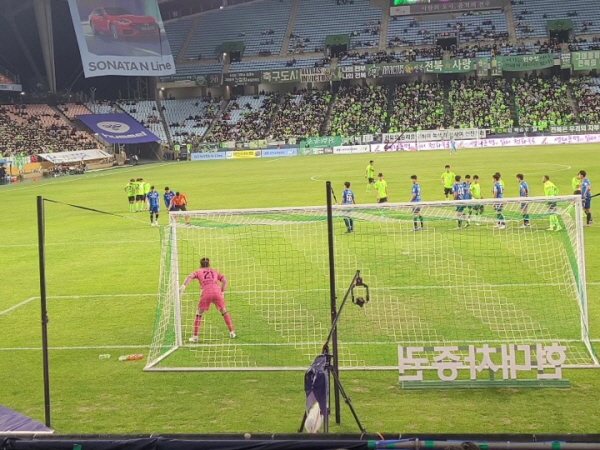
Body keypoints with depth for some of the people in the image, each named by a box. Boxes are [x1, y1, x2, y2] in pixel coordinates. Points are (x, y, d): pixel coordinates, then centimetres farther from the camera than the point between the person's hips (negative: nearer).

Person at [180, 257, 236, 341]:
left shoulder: (198, 271, 21)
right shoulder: (215, 271, 27)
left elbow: (189, 276, 1)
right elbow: (225, 281, 16)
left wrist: (183, 286, -10)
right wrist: (222, 292, 17)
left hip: (206, 293, -2)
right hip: (217, 292, 2)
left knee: (199, 314, 15)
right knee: (224, 311, 22)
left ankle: (195, 336, 11)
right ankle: (232, 333, 24)